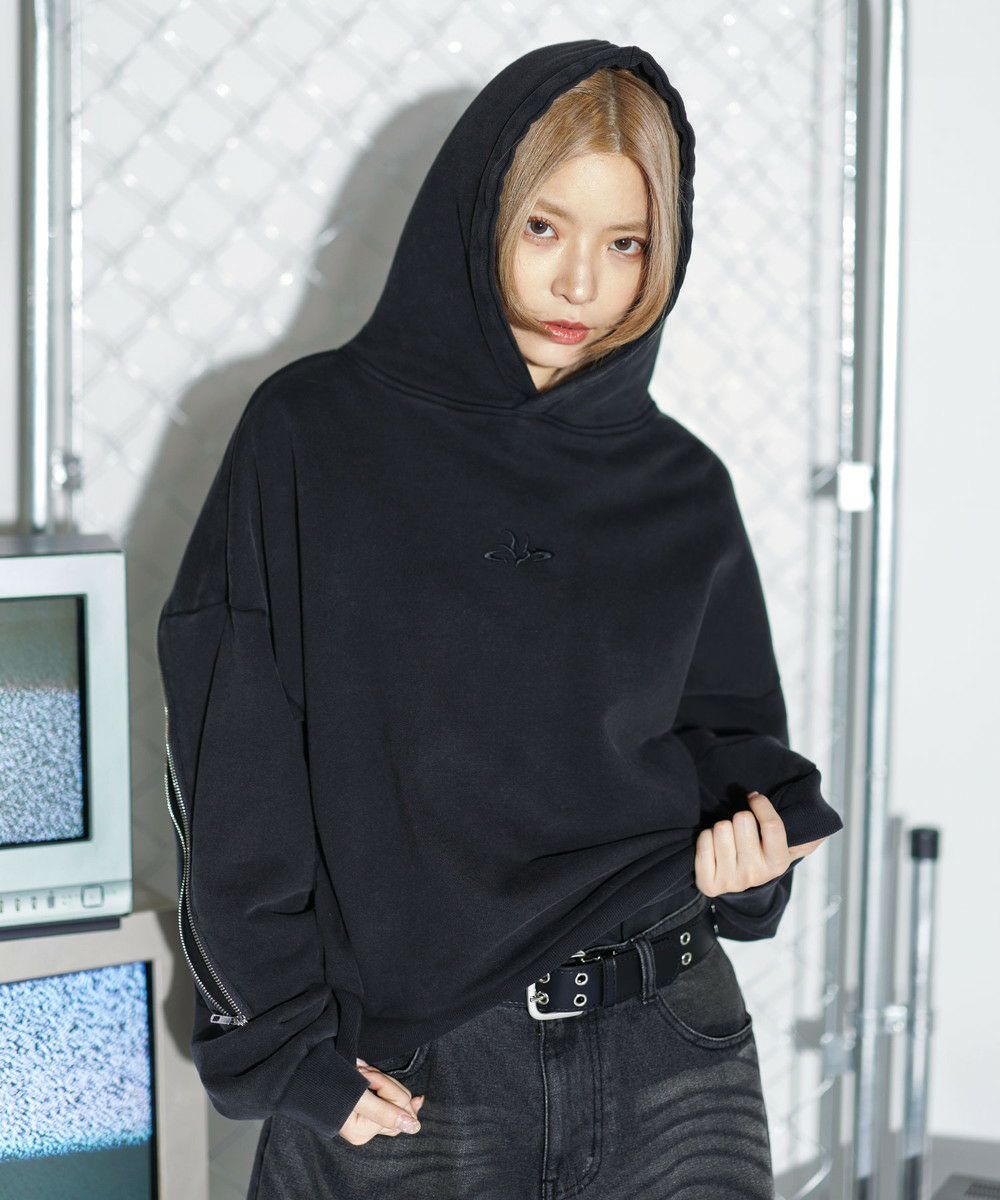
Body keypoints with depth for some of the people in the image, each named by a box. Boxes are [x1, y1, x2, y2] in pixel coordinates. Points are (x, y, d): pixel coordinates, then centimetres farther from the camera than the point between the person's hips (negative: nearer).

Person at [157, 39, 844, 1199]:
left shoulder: (681, 491, 6)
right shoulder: (312, 436, -3)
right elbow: (234, 772, -4)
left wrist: (752, 834, -6)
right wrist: (281, 1049, -8)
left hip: (667, 1059, 2)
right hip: (393, 1078, -2)